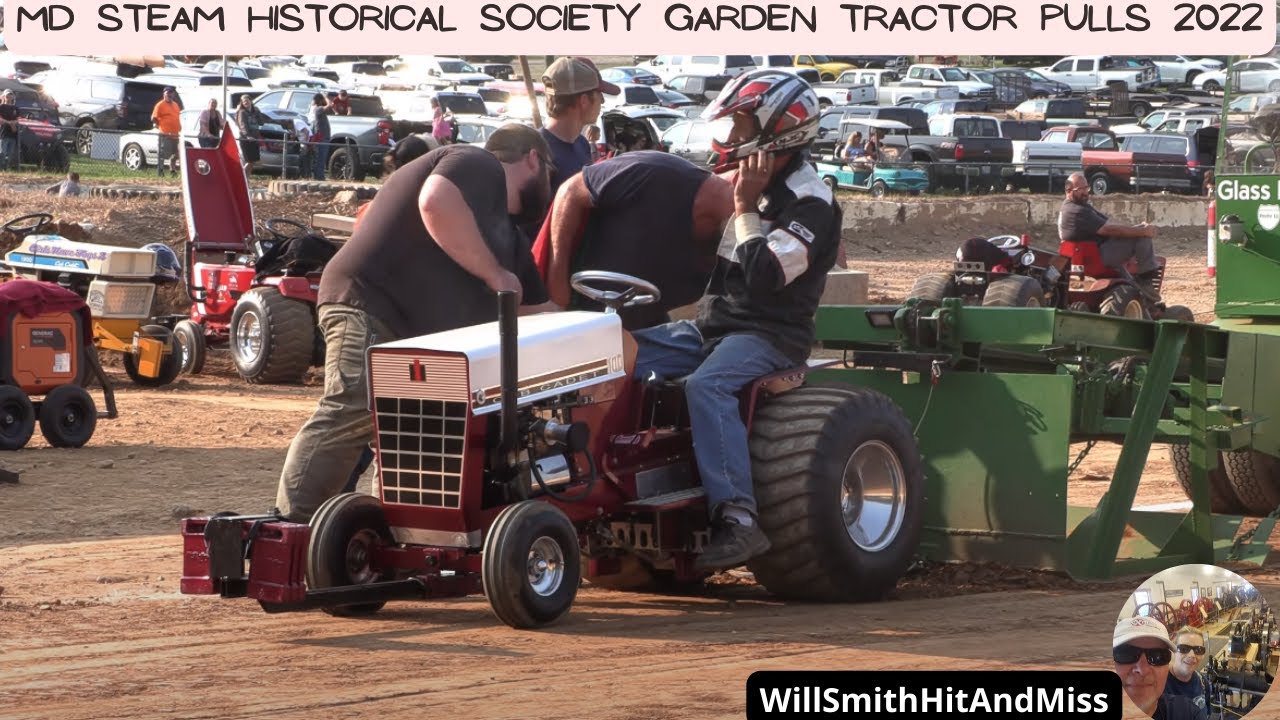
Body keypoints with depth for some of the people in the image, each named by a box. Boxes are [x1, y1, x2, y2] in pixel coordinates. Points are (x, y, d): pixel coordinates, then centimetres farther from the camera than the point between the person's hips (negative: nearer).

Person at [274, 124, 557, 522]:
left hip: (419, 339, 11)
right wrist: (494, 273, -16)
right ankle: (291, 523, -26)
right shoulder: (477, 166, -2)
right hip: (369, 308, -11)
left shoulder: (506, 233, 28)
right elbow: (436, 202, -24)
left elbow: (539, 313, 33)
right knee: (352, 413, -22)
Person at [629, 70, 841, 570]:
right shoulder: (742, 183, 17)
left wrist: (745, 209, -16)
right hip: (711, 326, 9)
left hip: (767, 335, -9)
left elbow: (764, 276, -23)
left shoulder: (808, 203, -11)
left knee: (707, 386, -37)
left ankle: (737, 519, -43)